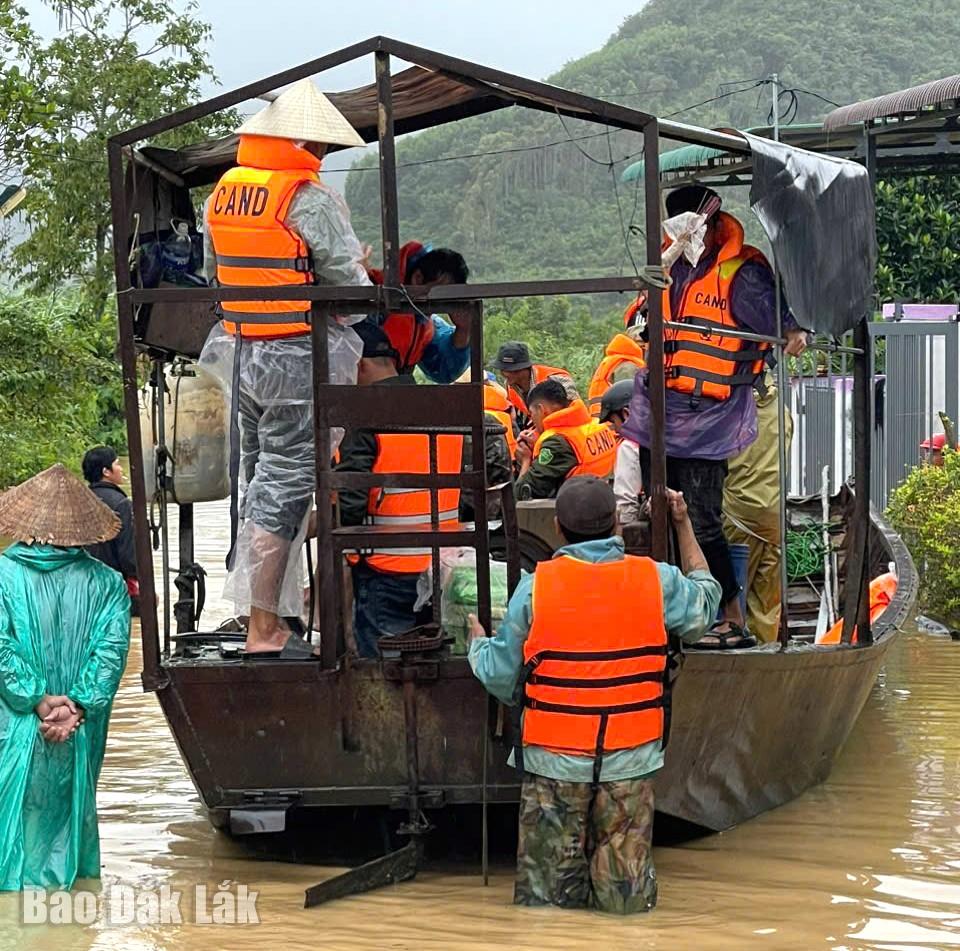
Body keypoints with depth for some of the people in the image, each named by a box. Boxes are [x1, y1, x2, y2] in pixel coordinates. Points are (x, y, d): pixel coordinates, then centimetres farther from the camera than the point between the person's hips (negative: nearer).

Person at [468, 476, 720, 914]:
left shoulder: (534, 587, -8)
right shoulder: (657, 581, -5)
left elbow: (502, 677, 0)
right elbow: (704, 602, 19)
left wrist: (479, 644, 24)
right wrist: (684, 525, 30)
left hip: (553, 762, -1)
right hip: (630, 763, 1)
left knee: (546, 895, 9)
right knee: (625, 898, 9)